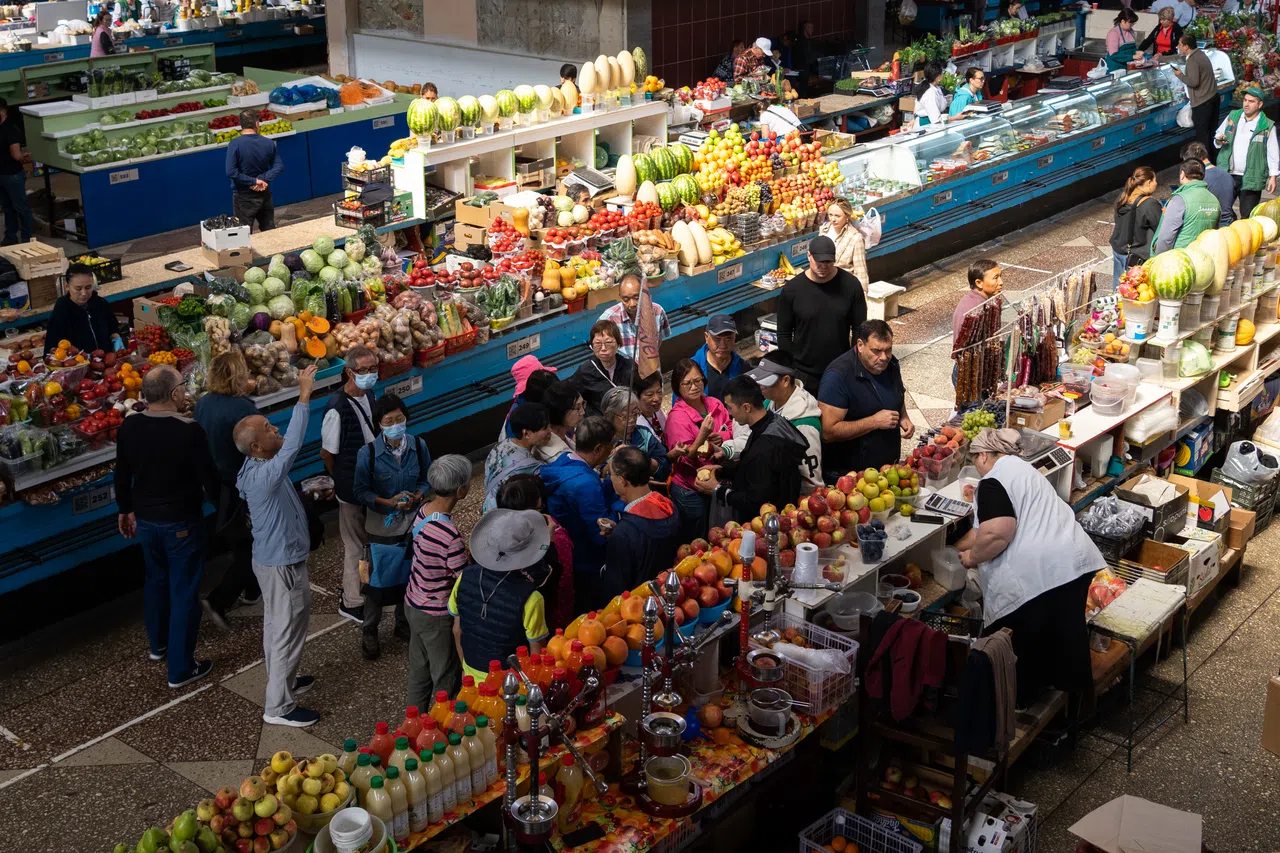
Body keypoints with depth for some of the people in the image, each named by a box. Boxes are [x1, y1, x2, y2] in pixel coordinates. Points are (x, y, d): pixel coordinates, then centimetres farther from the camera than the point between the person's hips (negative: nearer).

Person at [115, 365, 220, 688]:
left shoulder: (129, 427, -7)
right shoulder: (190, 432, -25)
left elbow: (122, 475, 5)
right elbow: (209, 479, -17)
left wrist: (126, 509, 21)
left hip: (146, 519, 6)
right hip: (182, 523, -6)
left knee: (156, 580, 27)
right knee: (184, 592, 5)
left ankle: (158, 644, 45)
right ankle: (181, 669, 12)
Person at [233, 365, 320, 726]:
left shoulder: (254, 468, -2)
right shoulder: (265, 476, -33)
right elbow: (292, 445, -40)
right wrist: (304, 397, -39)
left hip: (272, 558, 10)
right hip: (282, 564, -10)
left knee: (277, 624, 24)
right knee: (288, 631, 1)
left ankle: (282, 680, 43)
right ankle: (278, 707, 11)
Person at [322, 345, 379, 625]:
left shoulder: (368, 395, -2)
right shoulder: (337, 408, -28)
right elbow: (327, 453, -18)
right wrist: (342, 481, -3)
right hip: (352, 487, -8)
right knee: (355, 545, 7)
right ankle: (351, 603, 22)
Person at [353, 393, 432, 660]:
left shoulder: (418, 446, -10)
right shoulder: (368, 453, -19)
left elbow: (428, 478, 2)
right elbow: (360, 490, -12)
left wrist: (416, 496, -18)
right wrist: (388, 502, -24)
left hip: (412, 523, 3)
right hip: (381, 526, -3)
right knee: (377, 580, 8)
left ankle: (404, 623, 39)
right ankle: (369, 632, 25)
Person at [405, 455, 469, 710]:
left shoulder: (424, 510, -7)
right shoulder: (449, 535, -33)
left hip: (414, 603, 8)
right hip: (436, 615, -8)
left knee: (419, 670, 25)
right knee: (447, 680, 11)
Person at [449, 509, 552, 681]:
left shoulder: (465, 577, -16)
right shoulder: (529, 597, -30)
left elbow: (457, 630, -1)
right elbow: (537, 653, -18)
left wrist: (466, 668, 15)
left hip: (472, 676, 4)